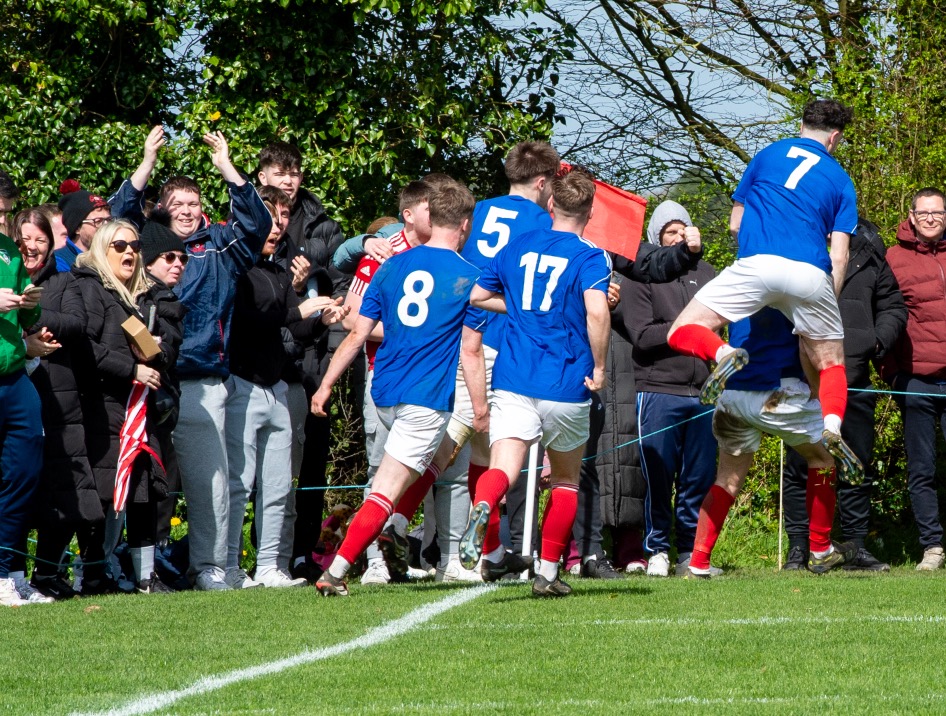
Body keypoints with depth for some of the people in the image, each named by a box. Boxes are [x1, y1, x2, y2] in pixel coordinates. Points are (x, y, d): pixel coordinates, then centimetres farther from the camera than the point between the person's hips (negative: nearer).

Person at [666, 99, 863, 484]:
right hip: (812, 275, 1)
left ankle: (723, 354, -29)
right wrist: (827, 304, 18)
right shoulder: (839, 179, 19)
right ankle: (832, 427, -12)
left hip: (758, 263, -1)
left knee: (682, 332, 5)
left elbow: (735, 225, 26)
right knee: (830, 364, 18)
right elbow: (839, 257, 9)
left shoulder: (768, 155, 22)